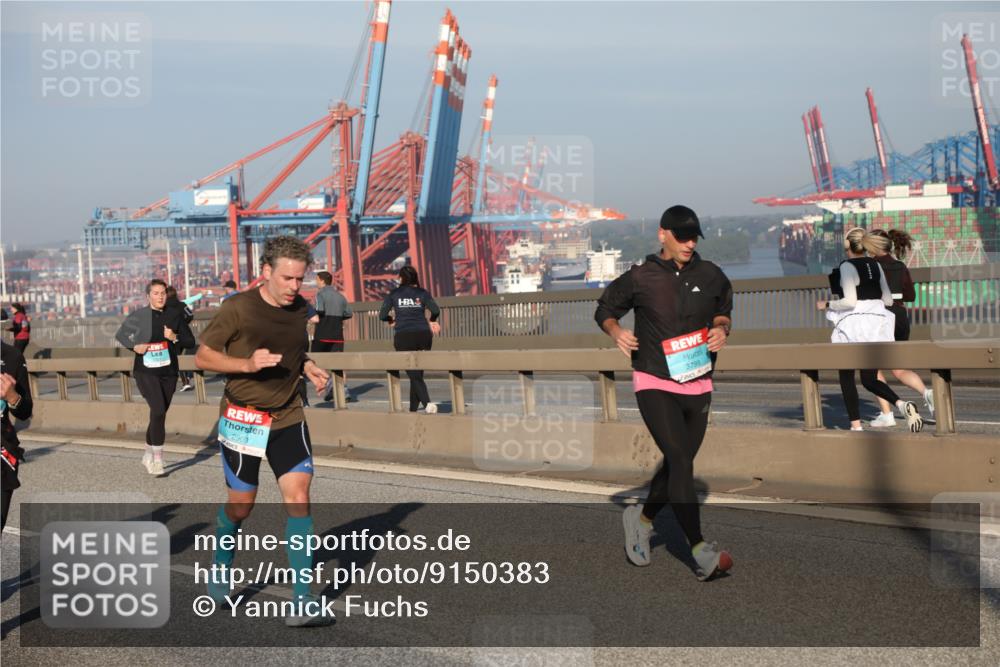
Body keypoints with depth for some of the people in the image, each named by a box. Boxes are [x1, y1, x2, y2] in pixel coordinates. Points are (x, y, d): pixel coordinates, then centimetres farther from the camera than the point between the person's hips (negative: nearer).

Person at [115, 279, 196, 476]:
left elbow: (190, 341, 5)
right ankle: (157, 458, -14)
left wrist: (175, 338, -15)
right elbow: (121, 334, 11)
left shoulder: (175, 316, 3)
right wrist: (134, 346, -7)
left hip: (168, 372, 4)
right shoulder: (139, 316, -3)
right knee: (158, 411, -19)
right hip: (146, 371, -4)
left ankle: (148, 455, 30)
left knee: (159, 414, 12)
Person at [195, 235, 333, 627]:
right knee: (241, 504, 6)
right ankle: (221, 567, 39)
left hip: (288, 418, 3)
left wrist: (308, 368, 0)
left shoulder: (300, 309, 3)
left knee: (298, 494, -12)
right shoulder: (237, 309, -12)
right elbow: (203, 357, -7)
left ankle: (303, 602, -12)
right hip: (243, 418, -3)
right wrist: (247, 364, -23)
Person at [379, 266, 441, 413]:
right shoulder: (422, 293, 6)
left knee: (414, 374, -4)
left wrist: (391, 320, 23)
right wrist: (433, 321, 16)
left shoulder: (394, 294, 5)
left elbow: (382, 315, 1)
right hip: (423, 335, 2)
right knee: (417, 373, 14)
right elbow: (435, 310, -5)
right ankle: (413, 408, 19)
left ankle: (427, 403, -25)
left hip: (403, 336, -2)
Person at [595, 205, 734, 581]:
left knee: (678, 465, 12)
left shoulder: (710, 276, 5)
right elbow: (605, 309, 8)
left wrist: (722, 328, 0)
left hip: (697, 385, 5)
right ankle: (701, 552, -20)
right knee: (680, 461, -17)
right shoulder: (641, 278, -4)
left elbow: (723, 310, 22)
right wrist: (616, 331, -12)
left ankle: (641, 518, 38)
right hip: (654, 384, -5)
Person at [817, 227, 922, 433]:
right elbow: (888, 300, 12)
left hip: (854, 325, -6)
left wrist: (827, 305, -3)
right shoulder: (875, 265, 11)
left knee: (846, 377, 10)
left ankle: (856, 425, 6)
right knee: (869, 379, 11)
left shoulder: (847, 266, -9)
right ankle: (902, 404, -14)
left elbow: (849, 301, -17)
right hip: (877, 323, 6)